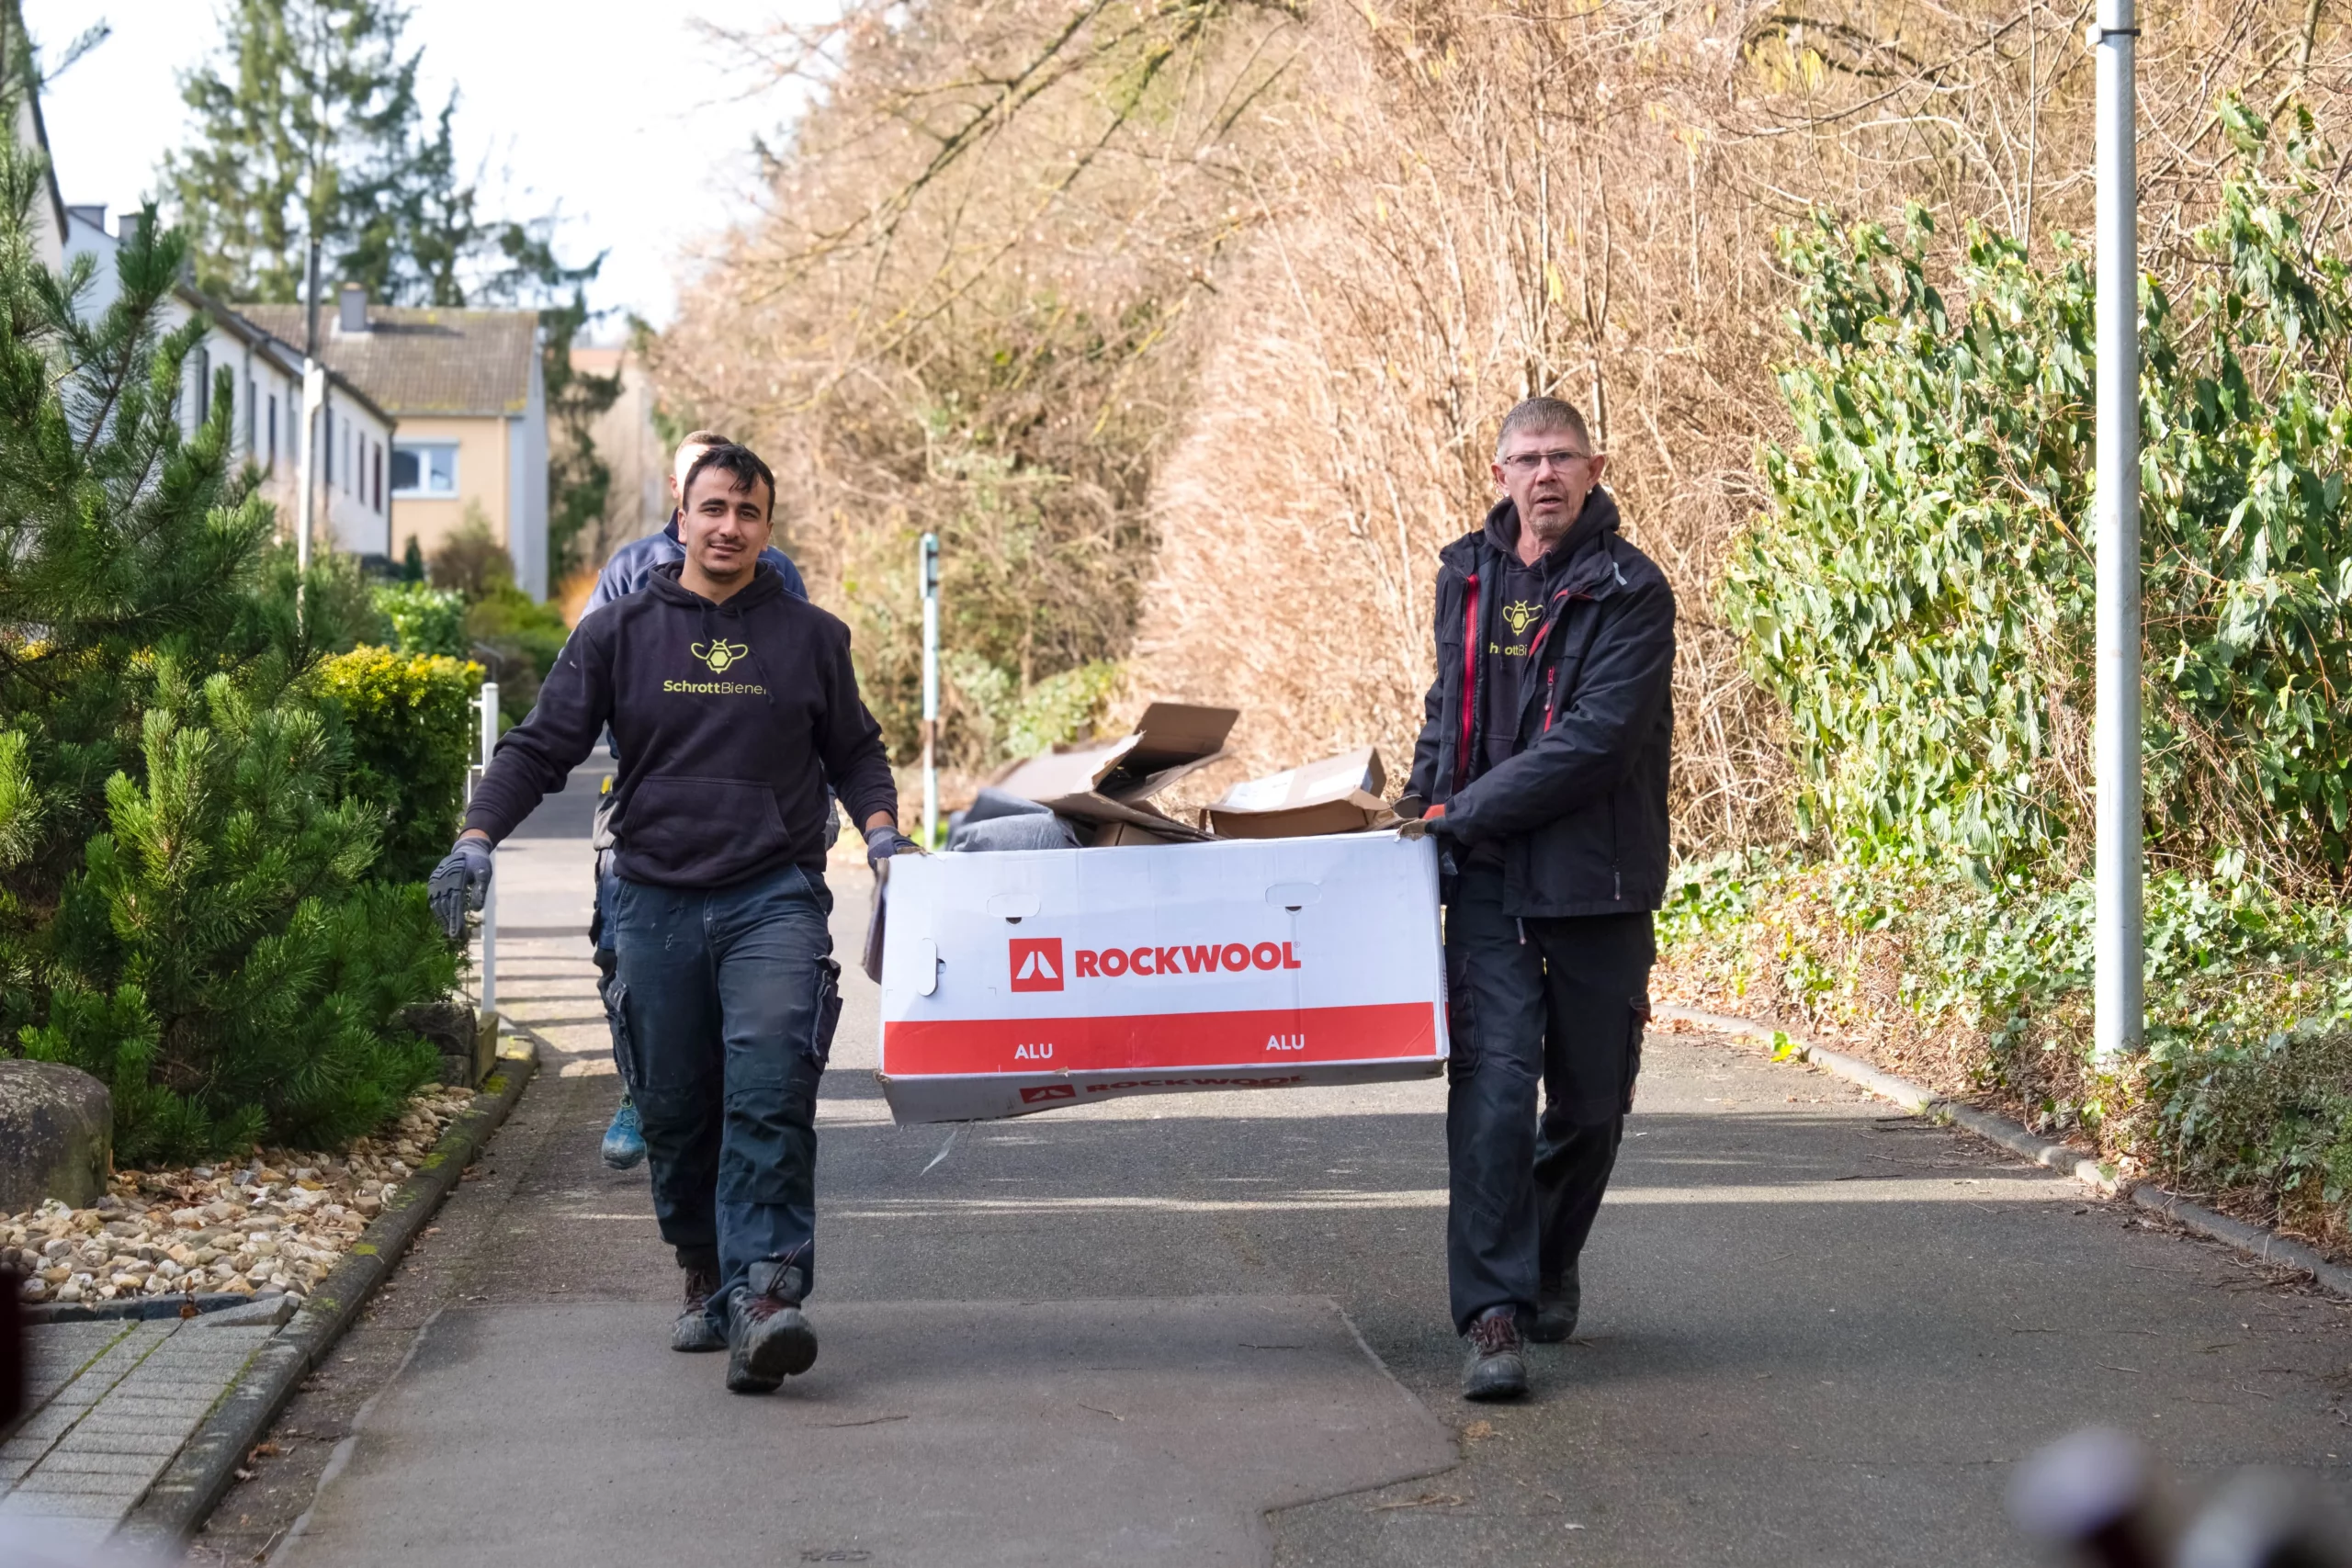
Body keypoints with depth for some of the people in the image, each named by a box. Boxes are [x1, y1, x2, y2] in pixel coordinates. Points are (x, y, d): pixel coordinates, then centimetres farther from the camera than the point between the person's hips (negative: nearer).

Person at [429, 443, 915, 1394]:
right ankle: (706, 1279, 26)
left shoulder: (811, 638, 10)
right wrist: (477, 836, -9)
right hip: (654, 902, 2)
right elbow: (542, 746, 6)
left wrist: (882, 831, 2)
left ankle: (766, 1294, -24)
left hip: (774, 898, -1)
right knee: (674, 1111, 8)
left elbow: (855, 752, 21)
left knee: (769, 1098, -17)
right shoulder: (620, 633, 7)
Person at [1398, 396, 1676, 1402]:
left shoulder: (1629, 592, -7)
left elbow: (1595, 740, -16)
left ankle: (1550, 1263, 35)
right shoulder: (1467, 576, 10)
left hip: (1597, 878, -2)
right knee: (1493, 1086, -12)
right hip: (1487, 880, 2)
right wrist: (1422, 806, 13)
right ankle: (1493, 1316, -12)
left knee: (1592, 1100, 9)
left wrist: (1464, 814, -14)